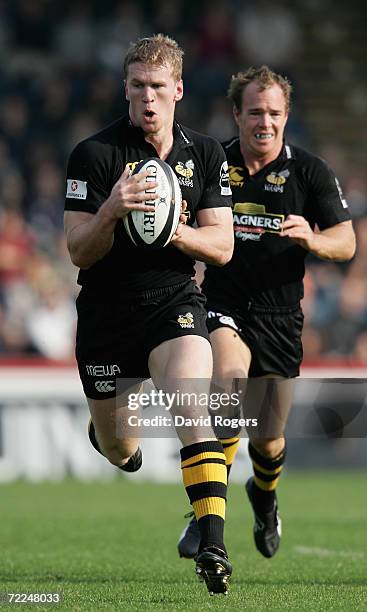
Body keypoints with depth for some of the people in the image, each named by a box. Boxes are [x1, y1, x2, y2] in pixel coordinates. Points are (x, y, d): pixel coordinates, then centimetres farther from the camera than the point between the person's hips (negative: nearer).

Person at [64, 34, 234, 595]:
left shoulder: (206, 155, 2)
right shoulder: (94, 154, -8)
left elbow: (222, 246, 2)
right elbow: (78, 251, -10)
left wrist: (178, 232, -19)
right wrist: (112, 211, -30)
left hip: (175, 305, 1)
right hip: (106, 312, 0)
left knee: (192, 411, -26)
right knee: (120, 451, 10)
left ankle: (212, 542, -31)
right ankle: (104, 430, 49)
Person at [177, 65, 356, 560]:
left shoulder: (310, 172, -1)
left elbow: (346, 242, -5)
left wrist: (310, 239, -27)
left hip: (280, 319, 1)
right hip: (222, 309, -1)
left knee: (267, 439, 9)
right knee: (230, 381, -32)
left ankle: (265, 496, 47)